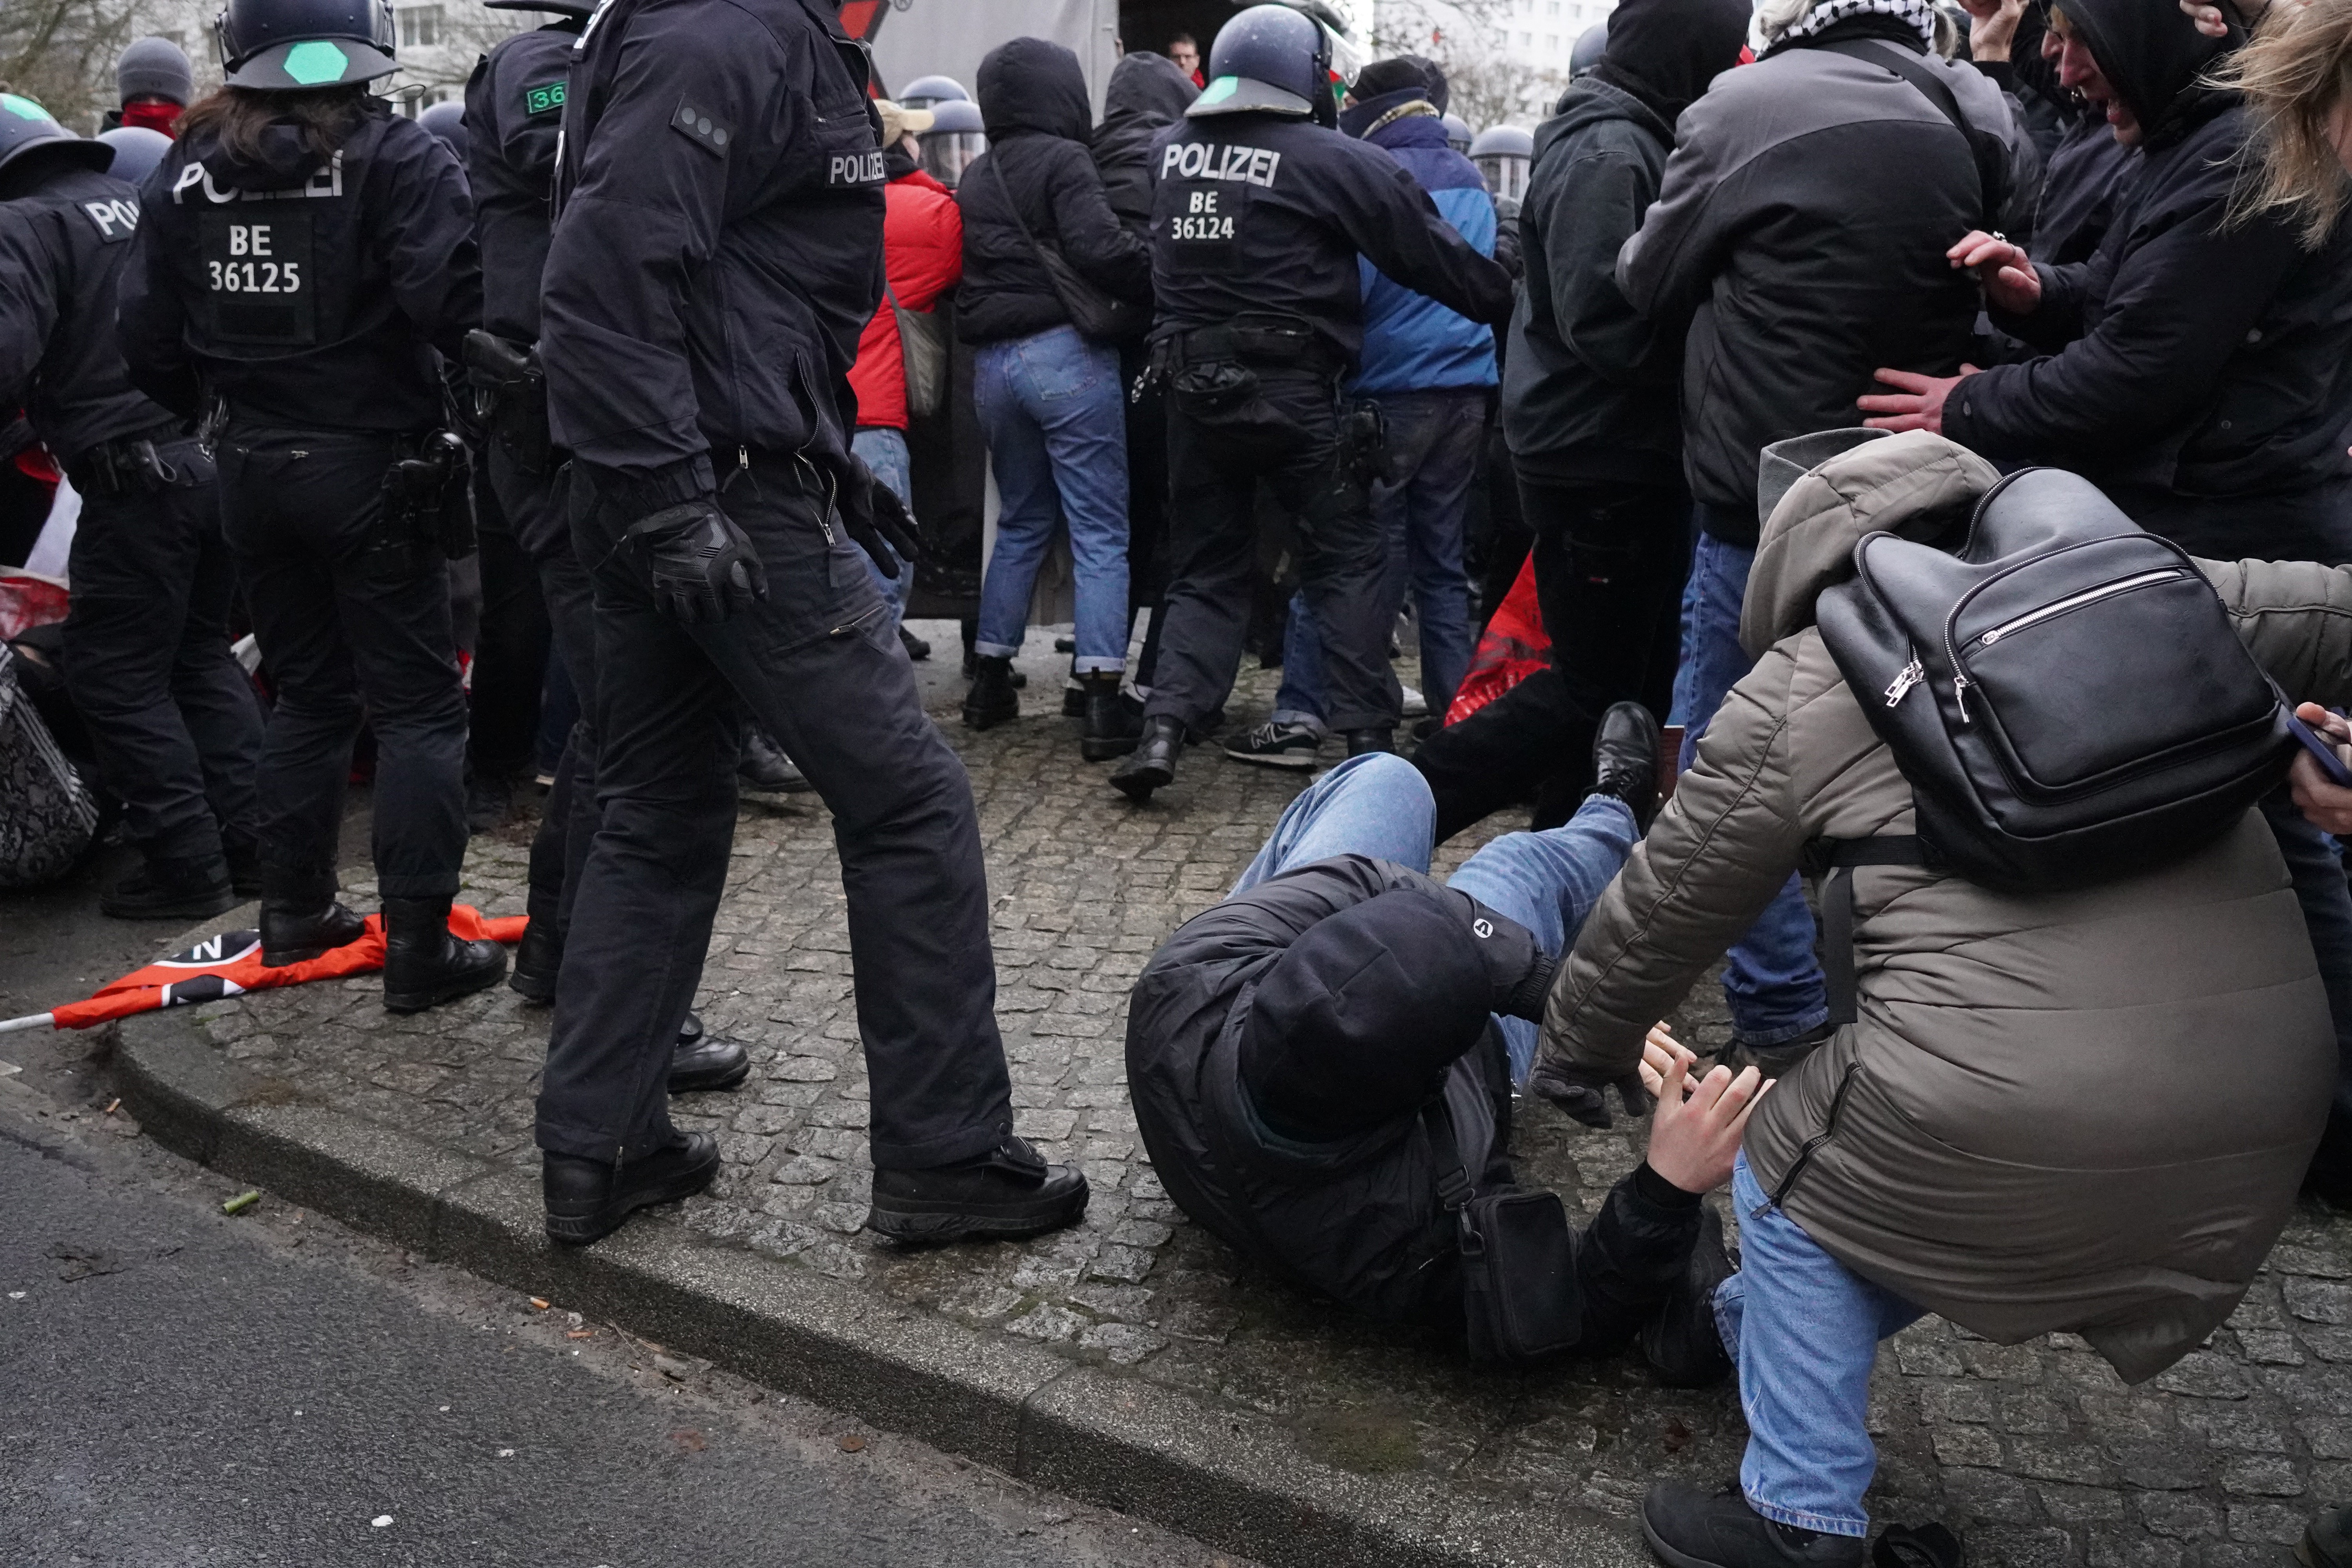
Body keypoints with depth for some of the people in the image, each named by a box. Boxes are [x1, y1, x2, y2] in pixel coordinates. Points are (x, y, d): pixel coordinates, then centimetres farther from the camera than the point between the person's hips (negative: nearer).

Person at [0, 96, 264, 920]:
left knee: (119, 678, 2)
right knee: (204, 655, 18)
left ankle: (188, 866, 4)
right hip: (217, 457, 8)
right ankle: (251, 843, 19)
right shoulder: (138, 200, 17)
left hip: (136, 475, -8)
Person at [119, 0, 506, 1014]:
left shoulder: (188, 172, 4)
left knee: (307, 691, 19)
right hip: (369, 468, -5)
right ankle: (419, 946, 1)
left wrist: (205, 407, 20)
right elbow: (452, 302, -23)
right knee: (417, 704, 2)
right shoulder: (395, 158, -11)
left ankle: (295, 911, 26)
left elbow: (149, 333, 4)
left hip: (252, 469, 5)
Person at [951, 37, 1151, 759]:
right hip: (1067, 353, -7)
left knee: (1020, 522, 20)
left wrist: (993, 334, 14)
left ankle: (990, 678, 23)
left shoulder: (974, 179, 17)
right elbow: (1100, 249, -19)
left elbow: (969, 270, 16)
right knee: (1101, 532, -5)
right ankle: (1103, 700, -11)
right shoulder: (1063, 161, -7)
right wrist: (1163, 286, -8)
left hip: (992, 361, 7)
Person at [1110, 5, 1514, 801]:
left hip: (1193, 386, 4)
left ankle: (1164, 726, 0)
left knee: (1206, 568, 13)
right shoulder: (1331, 160, -8)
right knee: (1345, 561, 9)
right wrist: (1510, 303, 8)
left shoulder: (1174, 150, 6)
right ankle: (1366, 735, 8)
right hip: (1293, 390, -4)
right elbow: (1432, 254, -3)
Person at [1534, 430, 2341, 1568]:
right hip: (2266, 1091, 6)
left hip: (2015, 1102, -6)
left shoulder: (1797, 691, 6)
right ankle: (1757, 1332, 49)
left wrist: (1572, 1052, 28)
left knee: (1797, 1182, 22)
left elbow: (1664, 909, 14)